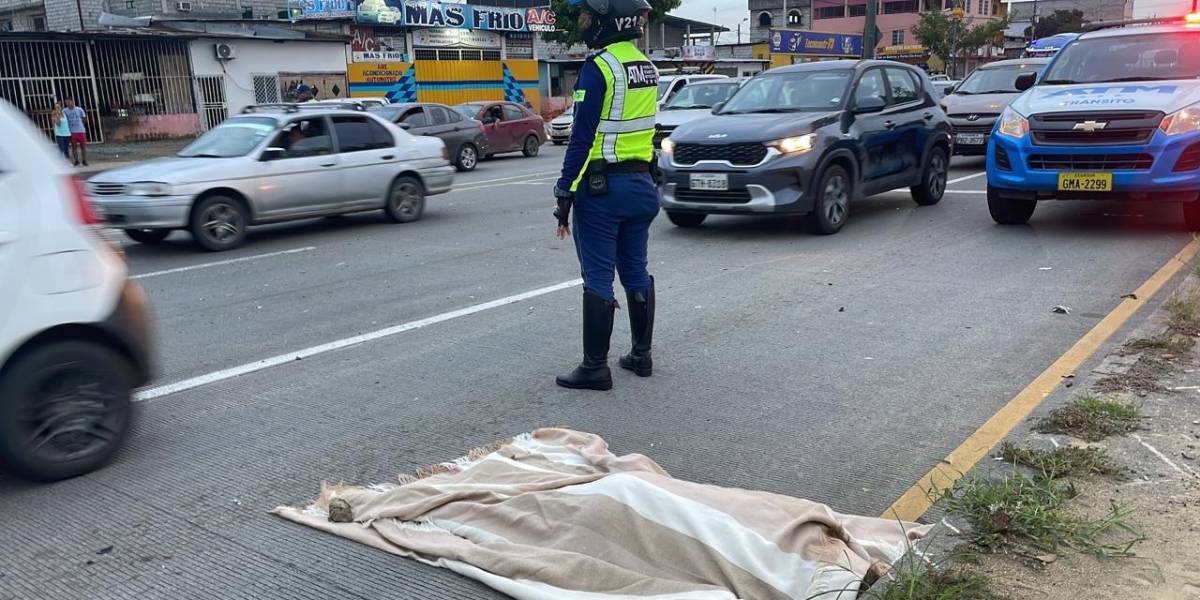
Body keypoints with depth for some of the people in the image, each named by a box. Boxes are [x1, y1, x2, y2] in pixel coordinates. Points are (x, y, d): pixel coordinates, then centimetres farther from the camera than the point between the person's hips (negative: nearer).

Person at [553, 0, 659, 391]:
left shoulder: (599, 67, -14)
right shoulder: (646, 67, 11)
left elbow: (582, 137, -17)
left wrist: (565, 193, -14)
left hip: (602, 187, -8)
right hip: (641, 183, 8)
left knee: (598, 279, -2)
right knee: (636, 273, 15)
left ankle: (595, 367, 4)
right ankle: (641, 355, 24)